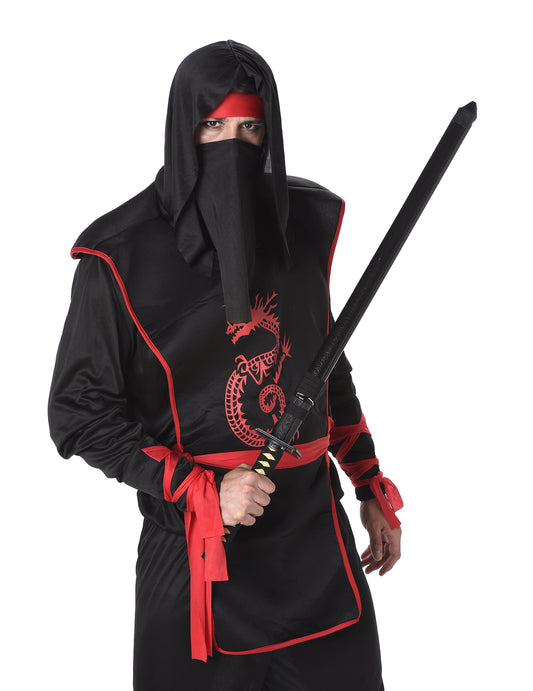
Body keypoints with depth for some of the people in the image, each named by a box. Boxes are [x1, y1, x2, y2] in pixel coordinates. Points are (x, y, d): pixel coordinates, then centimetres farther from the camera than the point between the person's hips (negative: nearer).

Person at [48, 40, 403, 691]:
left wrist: (373, 491, 13)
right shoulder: (123, 254, -12)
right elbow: (79, 411, -8)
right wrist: (200, 491, -16)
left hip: (318, 537, 4)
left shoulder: (304, 222, 1)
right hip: (197, 546, -4)